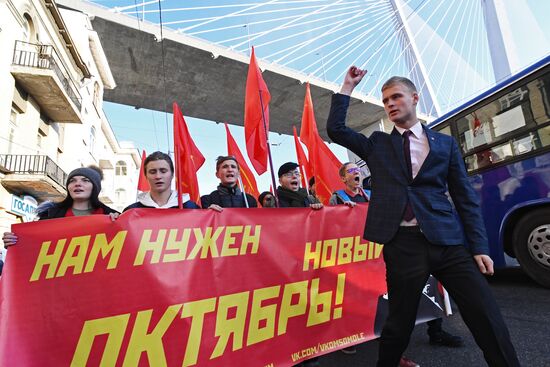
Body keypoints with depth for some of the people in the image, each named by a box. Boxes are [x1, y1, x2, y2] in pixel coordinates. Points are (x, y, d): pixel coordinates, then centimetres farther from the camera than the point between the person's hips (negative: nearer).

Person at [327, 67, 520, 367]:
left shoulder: (445, 143, 13)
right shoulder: (377, 144, 13)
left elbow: (466, 198, 10)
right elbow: (335, 130, 5)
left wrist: (479, 246, 4)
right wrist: (348, 87, 9)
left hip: (447, 241, 2)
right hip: (402, 244, -1)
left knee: (488, 320, 0)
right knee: (399, 325, 8)